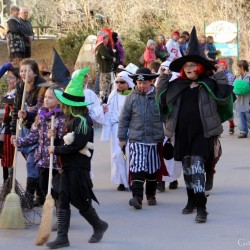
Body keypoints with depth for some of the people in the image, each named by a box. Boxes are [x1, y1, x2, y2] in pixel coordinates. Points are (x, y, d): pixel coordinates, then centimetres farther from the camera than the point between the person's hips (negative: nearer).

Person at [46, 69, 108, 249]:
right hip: (68, 166, 9)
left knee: (81, 202, 2)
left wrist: (56, 150, -15)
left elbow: (76, 145, -23)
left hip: (79, 167, -9)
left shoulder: (82, 120, -16)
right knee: (63, 201, 3)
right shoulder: (71, 119, 13)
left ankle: (99, 226, 26)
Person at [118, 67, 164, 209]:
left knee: (153, 170, 10)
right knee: (137, 168, -13)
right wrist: (122, 138, 6)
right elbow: (124, 118, 8)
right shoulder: (132, 97, 2)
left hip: (154, 140, 1)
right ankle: (137, 196, -16)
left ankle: (151, 195, 25)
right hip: (136, 140, -1)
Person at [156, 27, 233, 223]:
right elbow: (162, 99, 12)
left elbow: (223, 98, -10)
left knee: (196, 165, -15)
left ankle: (201, 208, -15)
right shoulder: (177, 86, 10)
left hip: (201, 132, -5)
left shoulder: (209, 85, 0)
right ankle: (191, 201, 29)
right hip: (182, 133, 5)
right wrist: (164, 79, 6)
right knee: (187, 167, 13)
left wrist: (221, 77, -13)